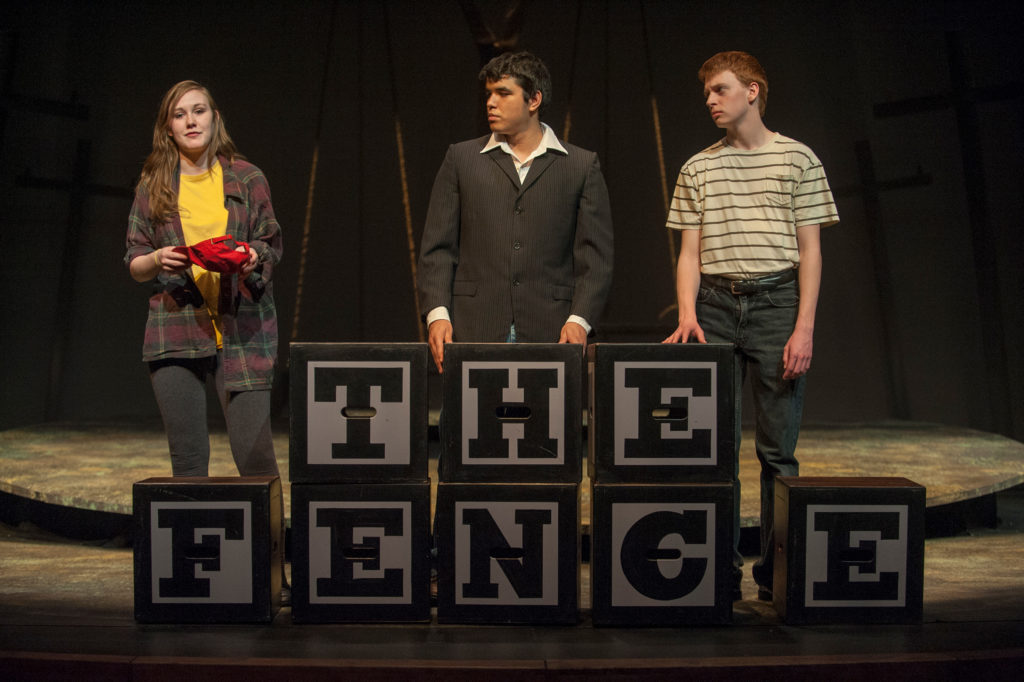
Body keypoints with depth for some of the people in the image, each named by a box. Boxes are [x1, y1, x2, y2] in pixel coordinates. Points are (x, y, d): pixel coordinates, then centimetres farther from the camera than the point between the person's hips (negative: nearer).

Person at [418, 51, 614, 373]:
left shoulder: (582, 166, 10)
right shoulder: (461, 159, 13)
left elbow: (595, 255, 5)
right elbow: (437, 247, 9)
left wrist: (579, 320, -8)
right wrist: (437, 313, -4)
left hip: (548, 334, -1)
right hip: (474, 332, 1)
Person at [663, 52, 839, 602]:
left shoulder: (797, 159, 5)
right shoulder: (697, 169, 13)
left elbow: (810, 251, 2)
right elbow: (689, 254, 10)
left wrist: (804, 327, -7)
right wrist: (687, 314, -7)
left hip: (776, 302, -2)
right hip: (716, 307, 2)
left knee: (777, 448, -1)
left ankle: (775, 572, 7)